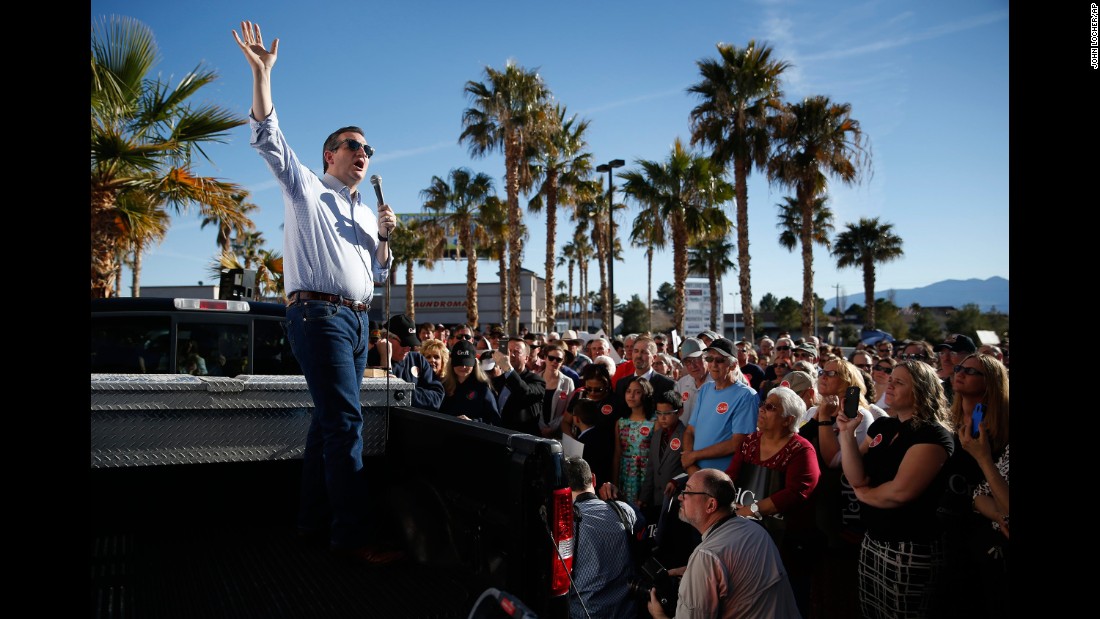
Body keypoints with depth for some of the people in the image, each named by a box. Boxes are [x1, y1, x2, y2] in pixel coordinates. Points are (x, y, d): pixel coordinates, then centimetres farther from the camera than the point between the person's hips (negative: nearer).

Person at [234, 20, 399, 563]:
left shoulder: (366, 213, 23)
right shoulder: (307, 189, 6)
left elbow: (379, 274, 23)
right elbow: (268, 138, -5)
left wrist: (384, 238, 5)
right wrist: (261, 71, -13)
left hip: (357, 320, 7)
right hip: (319, 314, -7)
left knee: (329, 418, 10)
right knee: (345, 420, -14)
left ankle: (314, 517, 19)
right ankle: (350, 534, -12)